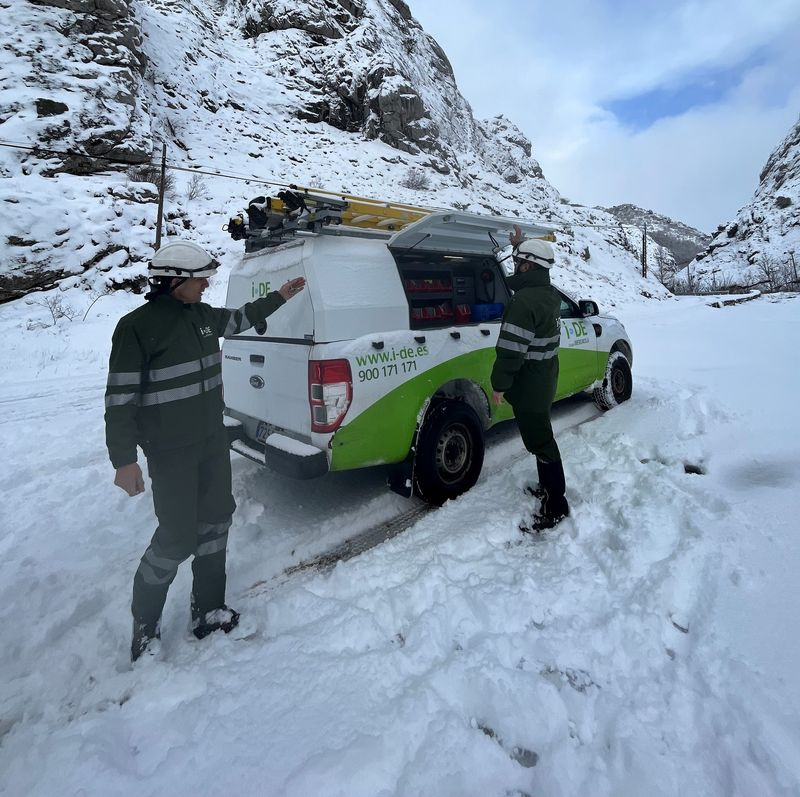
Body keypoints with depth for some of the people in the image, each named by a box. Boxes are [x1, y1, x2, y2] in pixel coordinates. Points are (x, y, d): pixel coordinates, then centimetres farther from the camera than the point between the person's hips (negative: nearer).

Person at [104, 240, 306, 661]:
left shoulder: (202, 315, 6)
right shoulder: (137, 326, -15)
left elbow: (239, 318, 28)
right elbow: (120, 397, -14)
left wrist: (278, 297, 32)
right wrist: (124, 460, -15)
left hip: (213, 440, 8)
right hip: (171, 452, -7)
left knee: (215, 520, 13)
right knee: (178, 536, -2)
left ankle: (208, 611, 31)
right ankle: (145, 624, 25)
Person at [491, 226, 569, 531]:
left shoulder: (524, 300, -23)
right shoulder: (550, 293, 6)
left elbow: (511, 350, -25)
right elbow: (532, 268, 31)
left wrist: (499, 384, -15)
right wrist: (521, 245, 33)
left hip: (529, 386, -10)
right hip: (545, 380, 10)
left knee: (540, 441, 0)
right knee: (542, 435, 22)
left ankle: (555, 506, 11)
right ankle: (549, 487, 38)